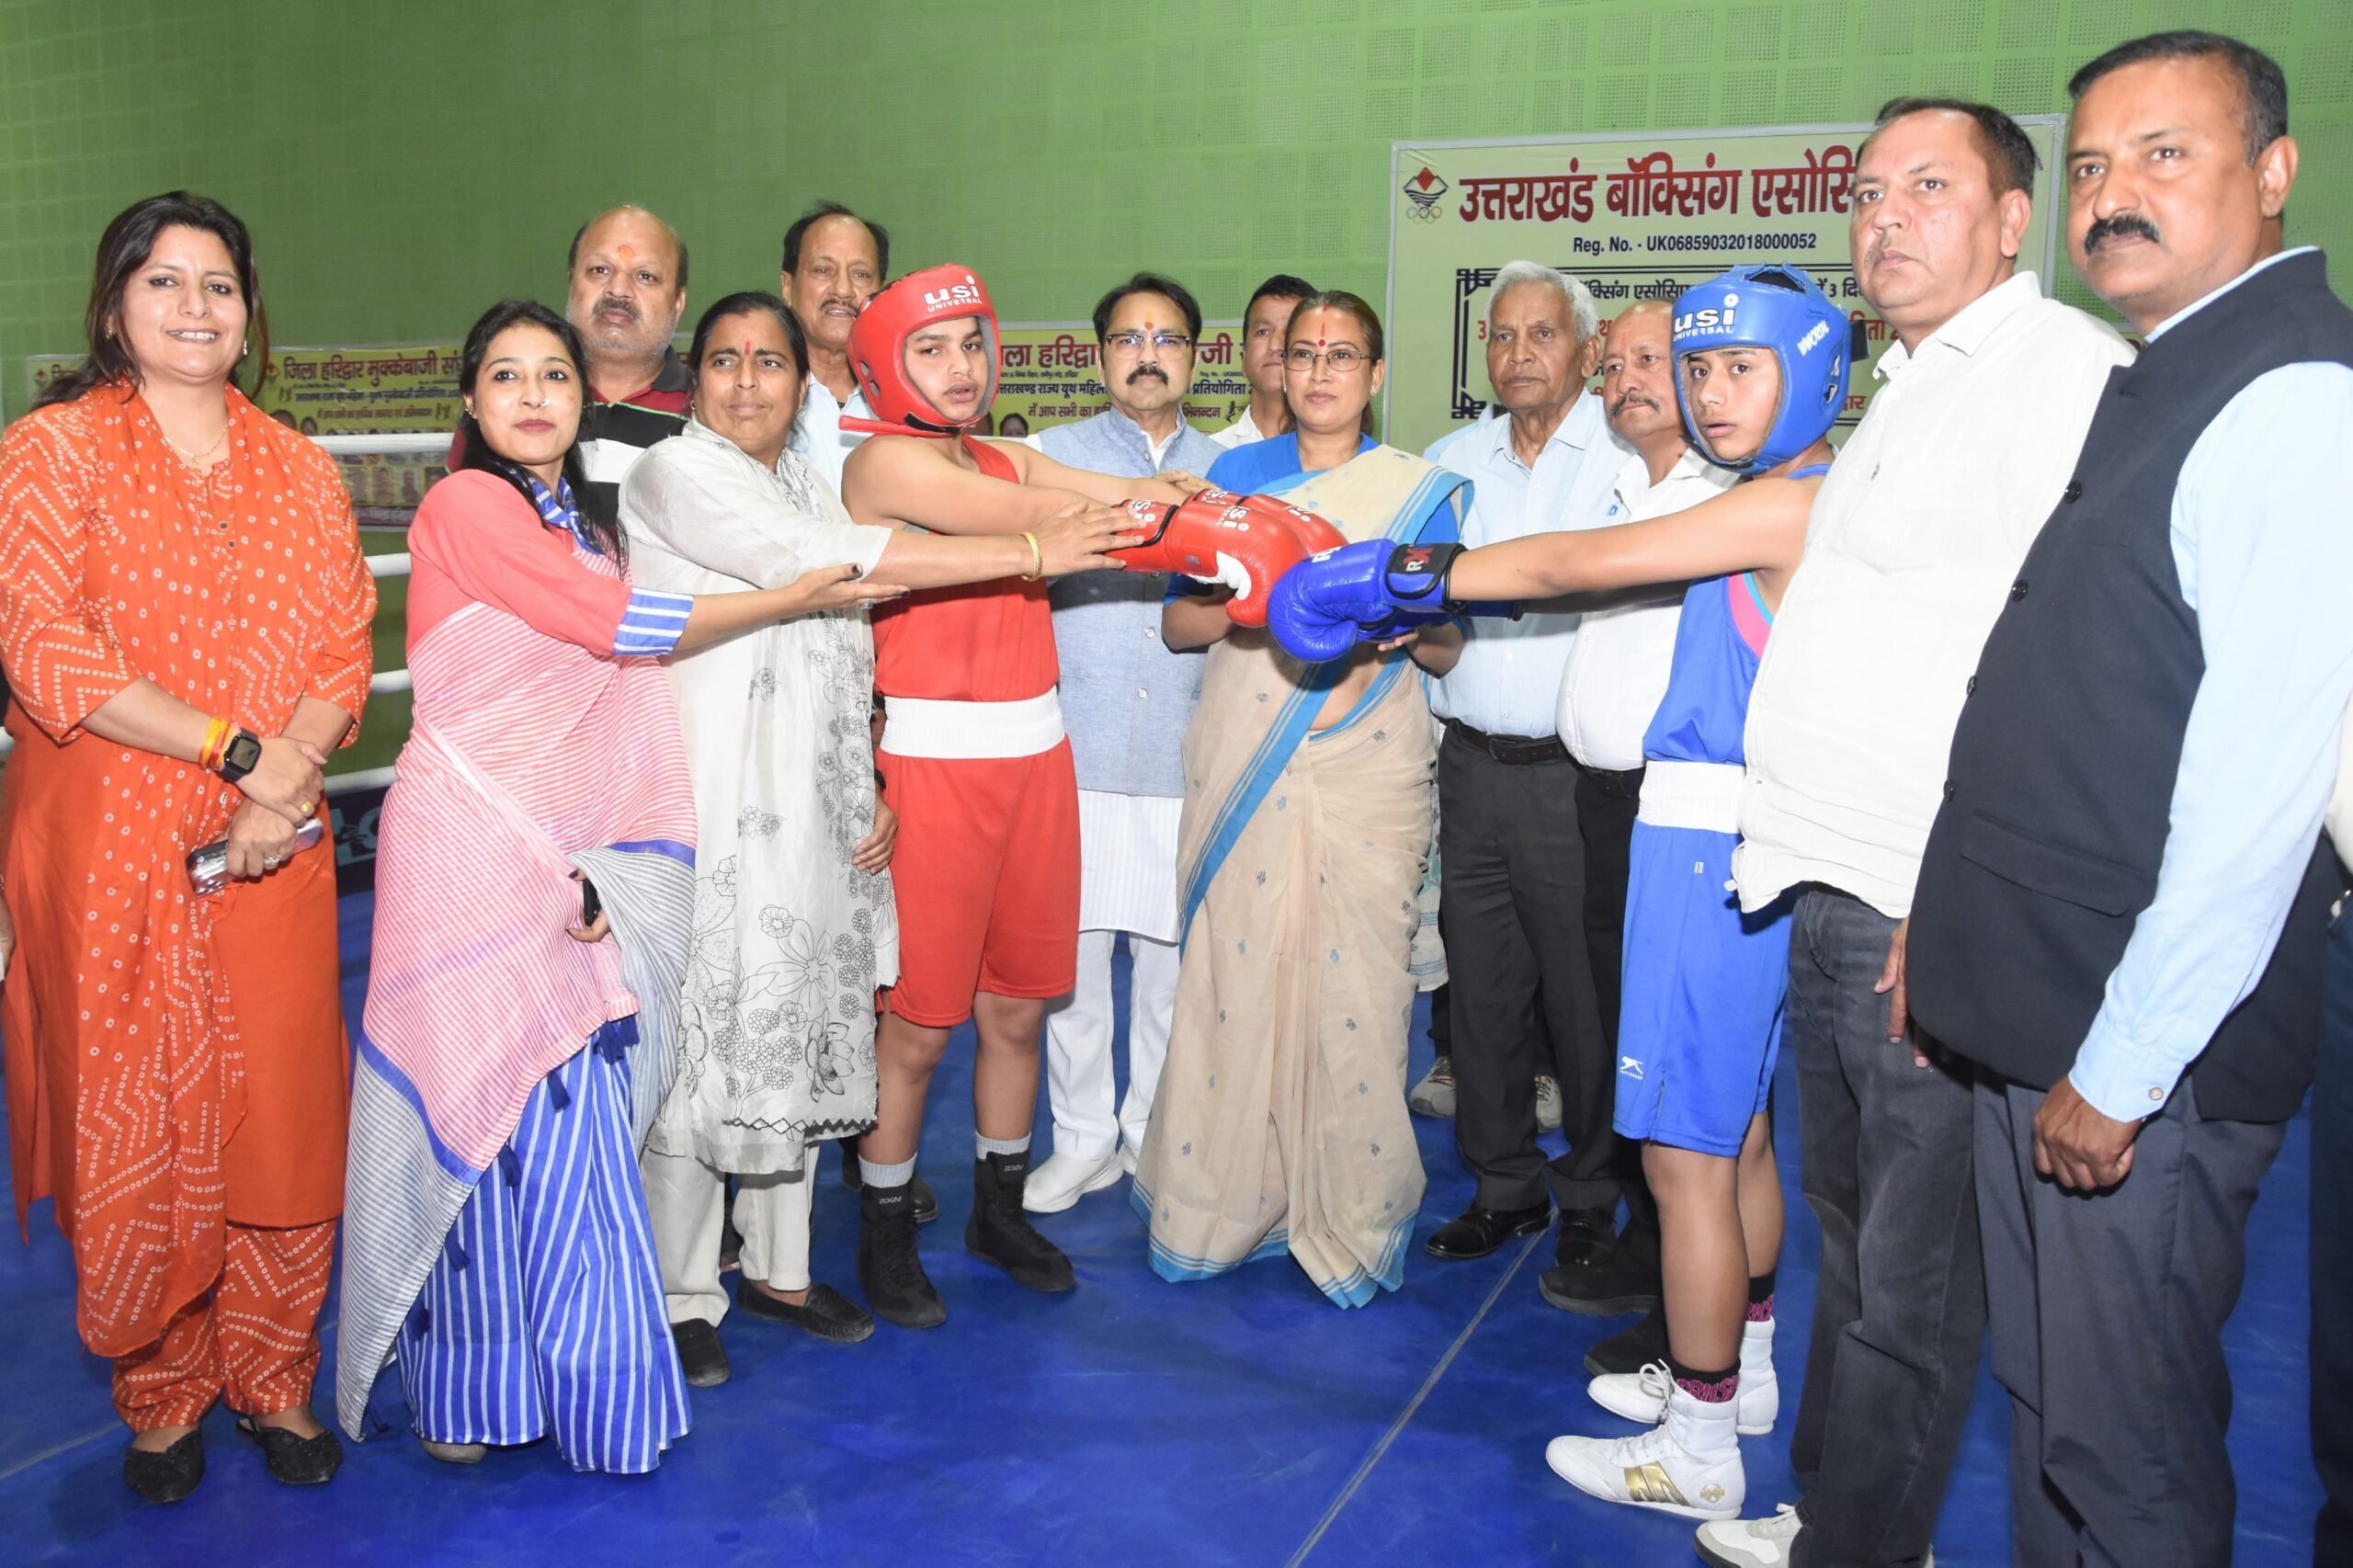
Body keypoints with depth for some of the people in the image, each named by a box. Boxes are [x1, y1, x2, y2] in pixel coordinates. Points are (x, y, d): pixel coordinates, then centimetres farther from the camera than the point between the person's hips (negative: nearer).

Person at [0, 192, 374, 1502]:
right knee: (133, 1128, 5)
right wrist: (238, 746, -16)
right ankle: (161, 1395, 23)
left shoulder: (302, 472, 12)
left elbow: (344, 652, 5)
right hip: (108, 852, -2)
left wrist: (283, 791, -12)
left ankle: (274, 1380, 23)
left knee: (284, 1113, 4)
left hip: (275, 851, 3)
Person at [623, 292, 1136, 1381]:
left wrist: (873, 792, 8)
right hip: (709, 812, -7)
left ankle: (777, 1267, 27)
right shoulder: (676, 475, -8)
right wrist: (1031, 551, -22)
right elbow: (836, 559, -21)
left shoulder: (807, 483, 15)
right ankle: (682, 1293, 14)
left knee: (798, 1033, 12)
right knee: (703, 1038, -2)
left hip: (812, 818, 7)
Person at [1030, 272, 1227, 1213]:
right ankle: (1083, 1137, 19)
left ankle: (1154, 1135, 24)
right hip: (1076, 753, -1)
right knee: (1072, 956, 3)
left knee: (1171, 958, 7)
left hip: (1188, 760, 2)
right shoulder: (1052, 454, 8)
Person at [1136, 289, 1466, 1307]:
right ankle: (1224, 1204, 15)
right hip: (1241, 768, 1)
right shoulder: (1236, 474, 12)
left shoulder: (1421, 490, 9)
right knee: (1232, 975, 0)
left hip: (1366, 767, -1)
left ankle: (1351, 1218, 10)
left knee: (1355, 984, -4)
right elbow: (1180, 621, 7)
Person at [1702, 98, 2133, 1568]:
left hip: (1932, 920, -10)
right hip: (1835, 897, 10)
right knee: (1849, 1221, 20)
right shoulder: (1911, 387, 20)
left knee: (1908, 1278, 2)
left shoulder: (2066, 369, -11)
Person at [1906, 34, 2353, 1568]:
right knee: (2044, 1402, 22)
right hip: (2033, 1012, 9)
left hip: (2139, 1054, -9)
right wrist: (1954, 917, 16)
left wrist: (2120, 1073, -19)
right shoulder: (2159, 385, 13)